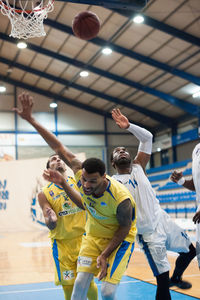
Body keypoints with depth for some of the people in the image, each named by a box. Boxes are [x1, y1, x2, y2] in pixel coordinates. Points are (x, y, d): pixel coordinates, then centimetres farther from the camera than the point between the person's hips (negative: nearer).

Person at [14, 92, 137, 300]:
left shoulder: (121, 199, -35)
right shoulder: (81, 174, -22)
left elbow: (124, 229, -18)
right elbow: (59, 148, -14)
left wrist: (104, 255, -19)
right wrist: (31, 120, -15)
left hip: (120, 238, -4)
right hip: (93, 236, 5)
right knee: (80, 283, -5)